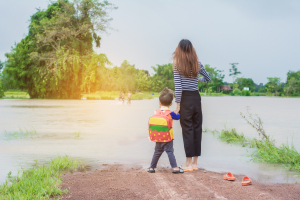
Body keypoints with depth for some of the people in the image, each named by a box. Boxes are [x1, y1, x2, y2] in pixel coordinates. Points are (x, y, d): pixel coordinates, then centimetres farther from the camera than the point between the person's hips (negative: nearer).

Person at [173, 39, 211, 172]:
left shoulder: (177, 65, -7)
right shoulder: (197, 64, 5)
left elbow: (178, 86, -12)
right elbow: (208, 79, 19)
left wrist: (178, 105, -9)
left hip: (185, 99, -4)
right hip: (196, 98, 4)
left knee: (187, 130, 0)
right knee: (197, 128, 9)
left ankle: (188, 163, 4)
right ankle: (195, 162, 16)